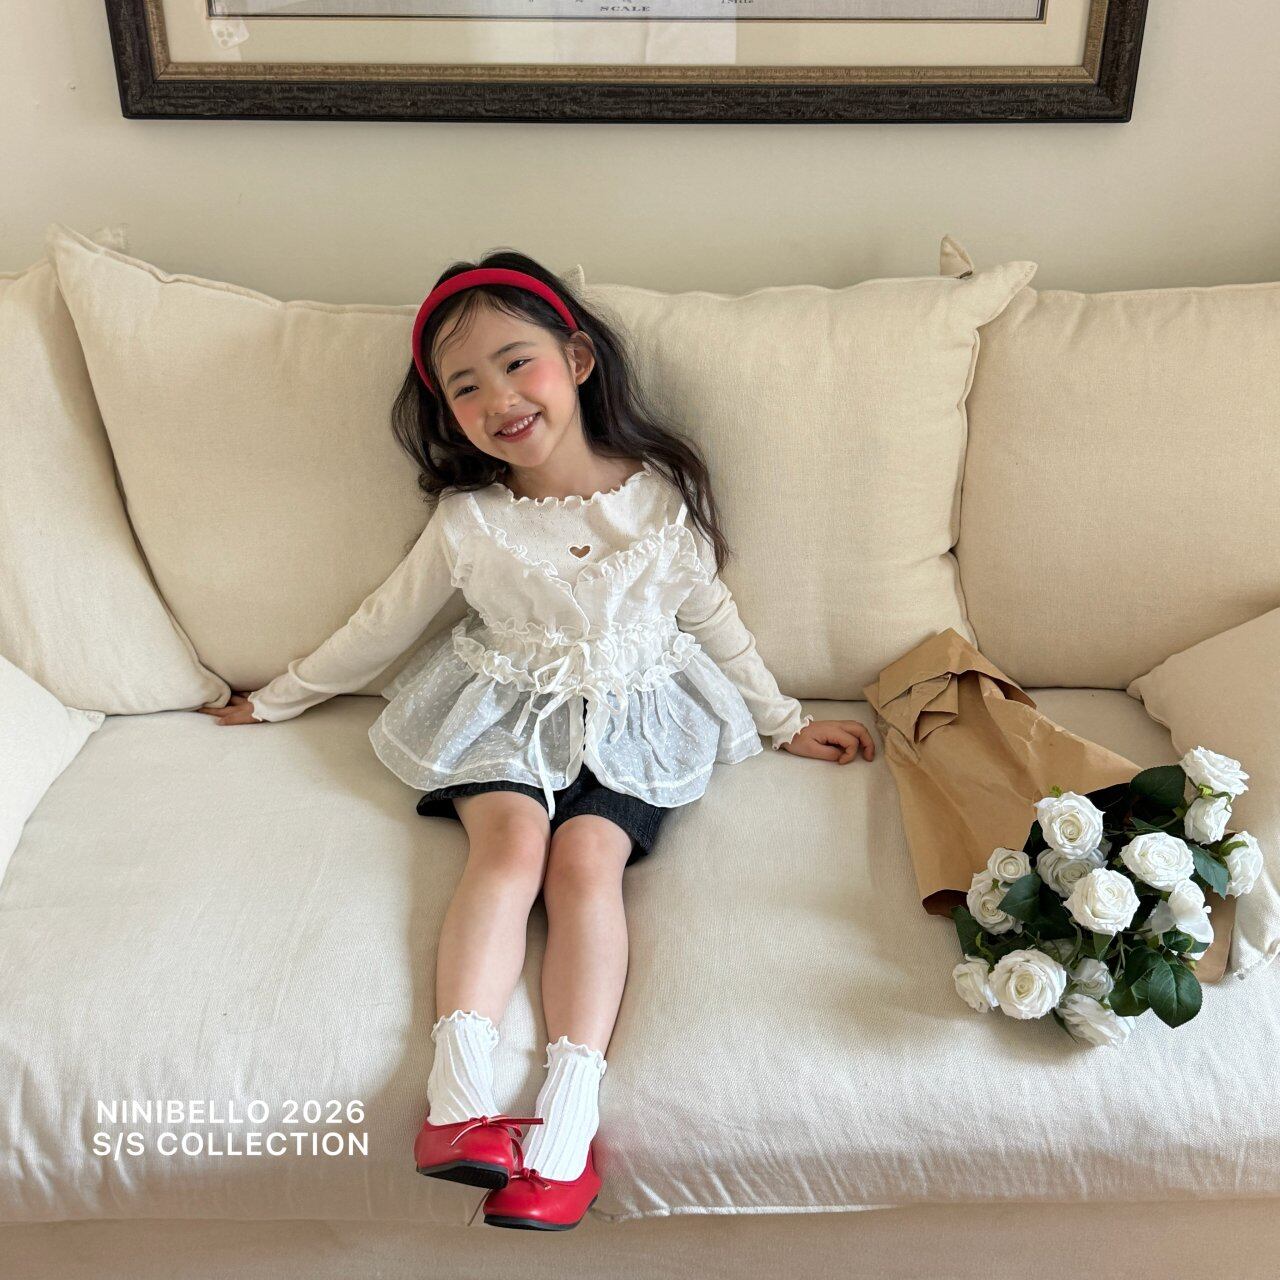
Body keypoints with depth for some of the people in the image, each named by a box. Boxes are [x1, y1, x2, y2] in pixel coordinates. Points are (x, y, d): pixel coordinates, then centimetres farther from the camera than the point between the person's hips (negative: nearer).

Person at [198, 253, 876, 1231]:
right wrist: (281, 698, 20)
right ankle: (460, 1092, -33)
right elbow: (385, 623, 13)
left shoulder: (660, 494, 0)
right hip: (504, 716, 1)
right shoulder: (467, 519, 1)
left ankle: (567, 1117, -29)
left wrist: (785, 722, 14)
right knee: (512, 839, -27)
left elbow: (711, 617, 11)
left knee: (587, 856, -25)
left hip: (631, 720, 0)